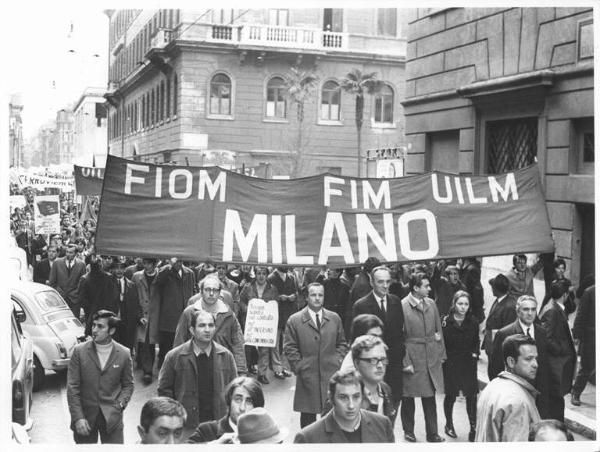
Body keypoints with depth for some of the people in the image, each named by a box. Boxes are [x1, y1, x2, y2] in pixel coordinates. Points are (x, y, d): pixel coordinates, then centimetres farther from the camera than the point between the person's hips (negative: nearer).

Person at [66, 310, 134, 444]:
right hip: (85, 415, 0)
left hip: (112, 418, 0)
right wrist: (78, 417, -10)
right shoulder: (79, 351, -3)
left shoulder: (123, 354, -1)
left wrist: (120, 404, -7)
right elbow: (72, 387, -3)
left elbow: (128, 385, 10)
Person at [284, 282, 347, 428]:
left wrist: (338, 362, 2)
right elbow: (289, 348, 1)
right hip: (307, 377, -2)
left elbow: (341, 343, 15)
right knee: (307, 416, 5)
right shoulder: (294, 320, 0)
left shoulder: (334, 318, 9)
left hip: (332, 375, 2)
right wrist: (299, 367, -7)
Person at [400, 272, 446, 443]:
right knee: (408, 397, 9)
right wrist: (405, 362, -12)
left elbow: (439, 329, 14)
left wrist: (441, 353, 10)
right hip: (412, 358, -4)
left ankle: (432, 433, 17)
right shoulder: (402, 306, -12)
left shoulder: (431, 303, 6)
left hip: (431, 358, 4)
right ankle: (408, 431, 25)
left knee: (430, 398, 8)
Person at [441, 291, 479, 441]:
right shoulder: (445, 322, -9)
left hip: (469, 363, 2)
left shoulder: (473, 322, 1)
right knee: (451, 395, 10)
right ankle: (449, 424, 30)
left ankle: (473, 427, 8)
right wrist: (444, 357, -9)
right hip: (450, 363, -2)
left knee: (472, 395, -2)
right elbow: (441, 343, -4)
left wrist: (475, 353, 0)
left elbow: (476, 341, 13)